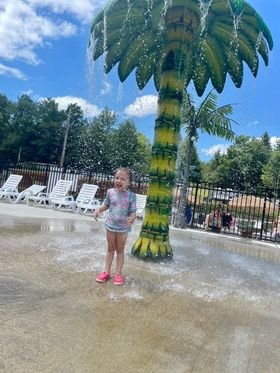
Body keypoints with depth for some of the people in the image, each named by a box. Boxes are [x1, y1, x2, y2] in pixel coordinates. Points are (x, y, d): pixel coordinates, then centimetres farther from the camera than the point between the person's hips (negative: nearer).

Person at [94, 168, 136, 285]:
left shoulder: (131, 196, -15)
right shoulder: (110, 192, -7)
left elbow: (133, 211, -12)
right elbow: (106, 204, 10)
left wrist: (132, 218, -33)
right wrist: (99, 209, -7)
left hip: (123, 227, -2)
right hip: (110, 225, 2)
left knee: (120, 250, 12)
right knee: (110, 249, 17)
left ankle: (118, 273, 25)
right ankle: (106, 271, 30)